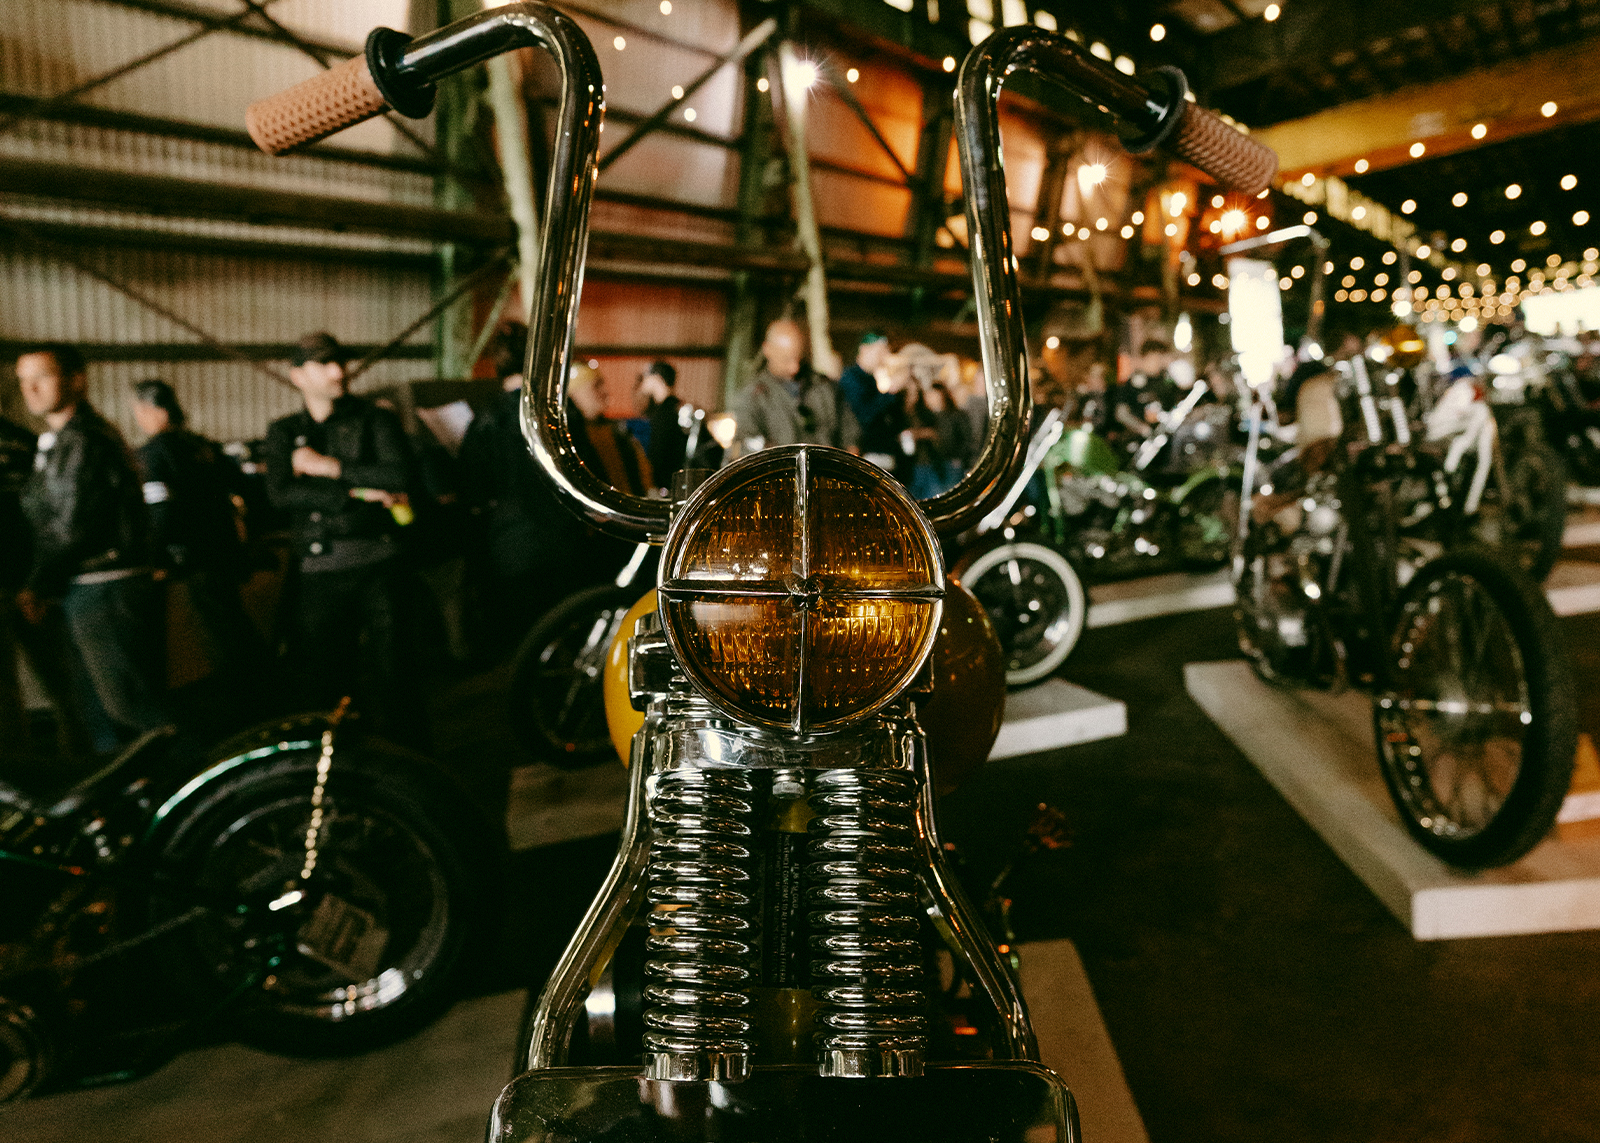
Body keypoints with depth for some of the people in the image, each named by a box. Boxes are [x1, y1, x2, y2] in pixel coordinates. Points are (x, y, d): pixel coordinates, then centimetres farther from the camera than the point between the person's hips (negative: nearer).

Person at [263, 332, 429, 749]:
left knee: (393, 674, 0)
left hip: (378, 567, -2)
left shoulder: (375, 419, 7)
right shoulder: (284, 432, 14)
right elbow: (281, 493, -4)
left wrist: (328, 466, -8)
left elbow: (399, 475, -11)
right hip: (319, 573, 2)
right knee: (322, 682, 8)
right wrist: (358, 492, -11)